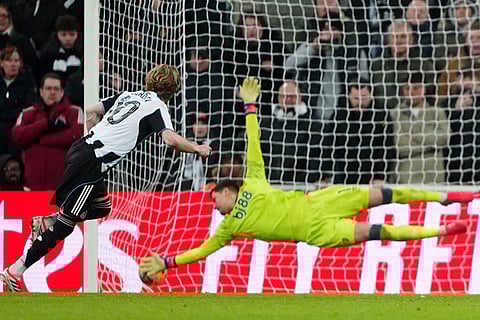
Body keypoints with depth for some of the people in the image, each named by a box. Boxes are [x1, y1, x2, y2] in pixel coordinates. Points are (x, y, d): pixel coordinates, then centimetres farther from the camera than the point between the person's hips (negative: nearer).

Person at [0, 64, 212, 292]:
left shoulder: (128, 95, 20)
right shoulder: (157, 106, -2)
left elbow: (91, 111, 25)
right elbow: (171, 139, -16)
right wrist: (197, 149, -1)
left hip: (80, 148, 8)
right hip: (92, 163, -8)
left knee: (102, 208, 24)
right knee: (66, 224, -4)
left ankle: (46, 222, 12)